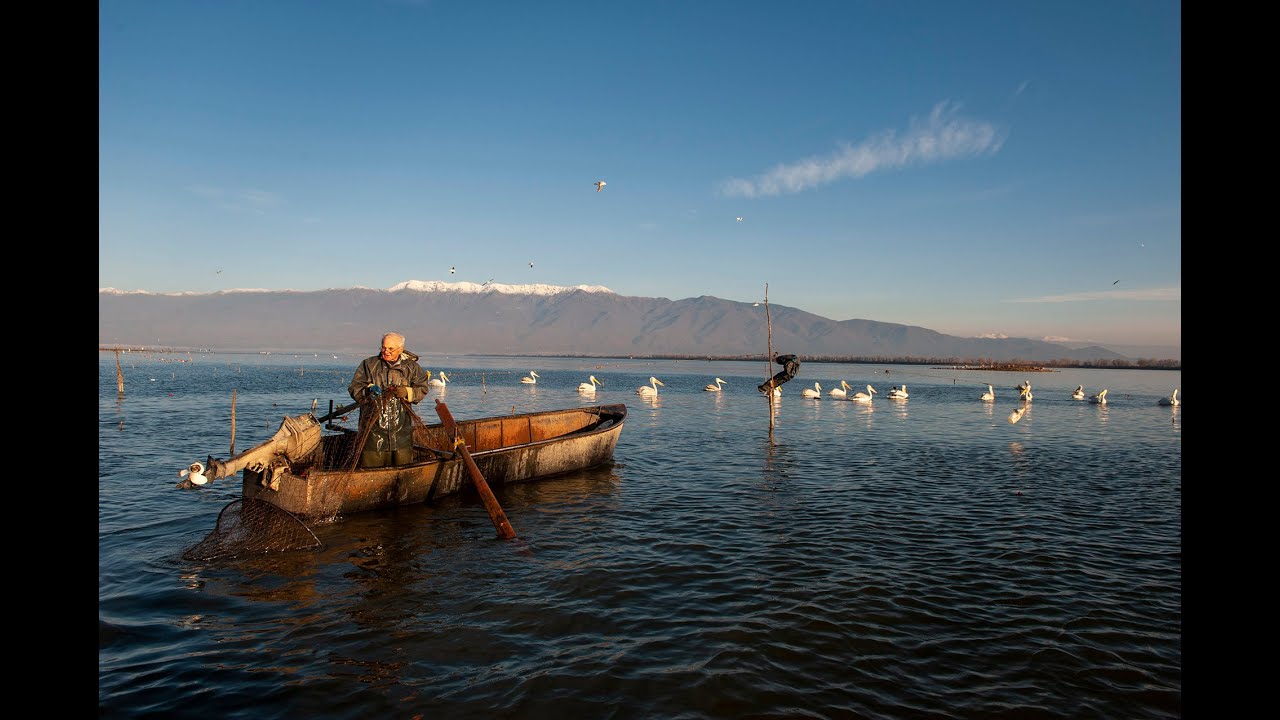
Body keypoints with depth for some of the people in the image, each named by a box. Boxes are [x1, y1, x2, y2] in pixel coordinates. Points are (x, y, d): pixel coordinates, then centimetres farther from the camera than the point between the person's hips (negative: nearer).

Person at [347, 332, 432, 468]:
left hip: (401, 428, 1)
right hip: (373, 425, -1)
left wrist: (407, 392, -11)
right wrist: (368, 390, -15)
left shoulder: (411, 367, 7)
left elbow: (423, 389, 7)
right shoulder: (368, 364, 7)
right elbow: (354, 388, 5)